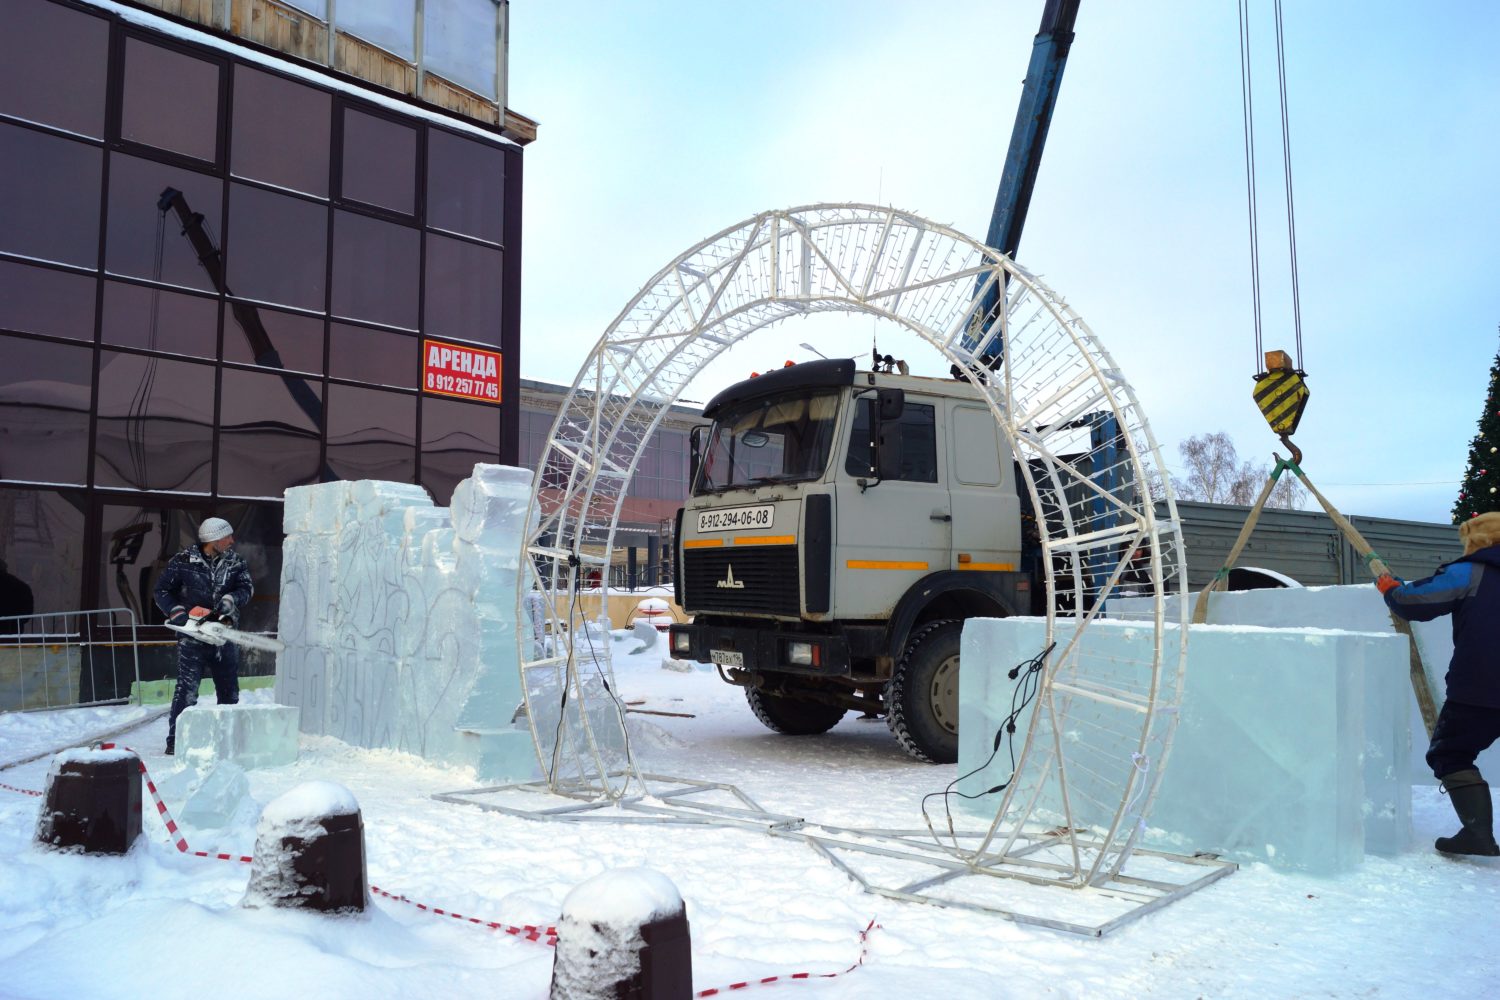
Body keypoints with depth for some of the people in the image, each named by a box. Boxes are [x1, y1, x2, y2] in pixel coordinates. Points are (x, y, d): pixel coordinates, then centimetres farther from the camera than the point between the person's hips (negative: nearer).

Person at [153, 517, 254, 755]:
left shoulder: (235, 562, 4)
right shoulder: (183, 561, -4)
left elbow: (246, 587, -6)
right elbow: (161, 590, 1)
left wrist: (229, 600, -24)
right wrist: (176, 611, -13)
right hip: (192, 635, -4)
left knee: (229, 688, 10)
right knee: (187, 687, -8)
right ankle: (176, 740, -2)